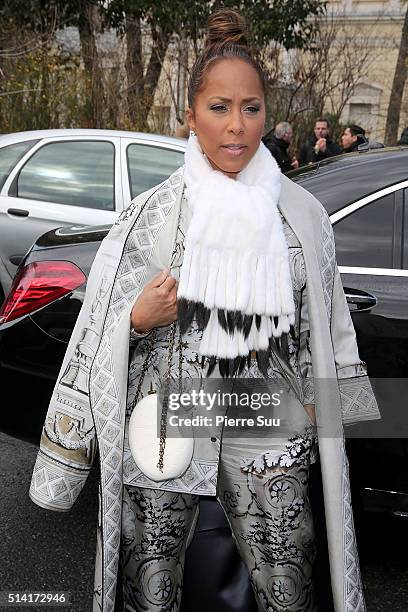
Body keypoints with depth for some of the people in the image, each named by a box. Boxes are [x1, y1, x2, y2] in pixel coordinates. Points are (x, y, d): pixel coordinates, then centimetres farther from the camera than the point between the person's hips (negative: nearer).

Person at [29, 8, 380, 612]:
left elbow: (321, 330, 9)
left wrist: (318, 416, 8)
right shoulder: (150, 214, -4)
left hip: (268, 433, 1)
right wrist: (138, 319, -18)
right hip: (165, 433, -1)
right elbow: (101, 324, 2)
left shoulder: (302, 214, 1)